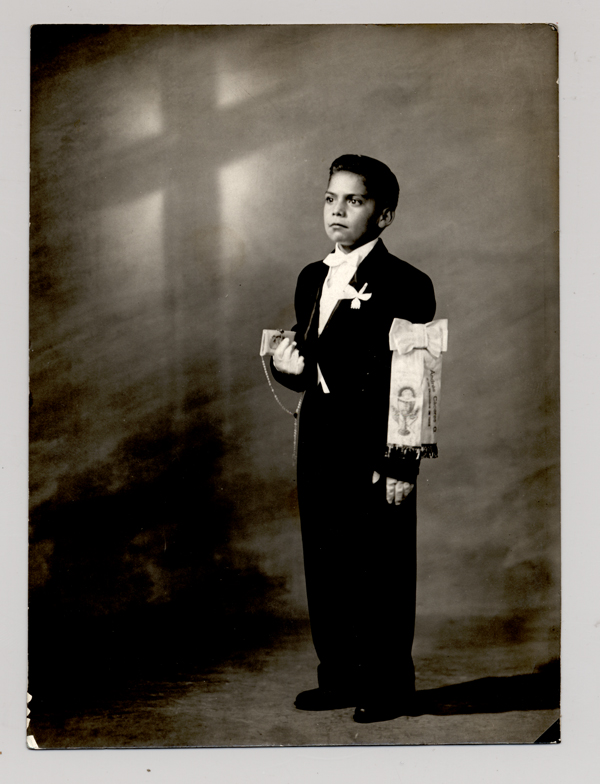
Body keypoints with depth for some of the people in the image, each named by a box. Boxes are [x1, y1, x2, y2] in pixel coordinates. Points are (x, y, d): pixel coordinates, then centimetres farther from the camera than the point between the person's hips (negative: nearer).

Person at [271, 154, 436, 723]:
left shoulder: (405, 285, -8)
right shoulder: (310, 279, 14)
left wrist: (402, 466, -16)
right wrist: (286, 366, -4)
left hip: (375, 455, -7)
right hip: (320, 452, 7)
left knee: (382, 574, 3)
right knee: (325, 570, 13)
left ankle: (387, 687, 18)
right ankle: (339, 678, 27)